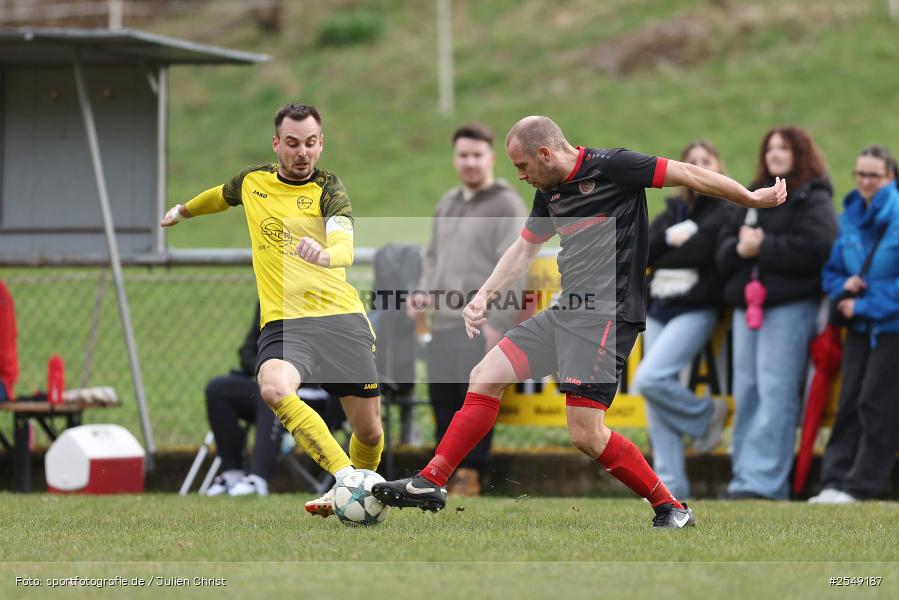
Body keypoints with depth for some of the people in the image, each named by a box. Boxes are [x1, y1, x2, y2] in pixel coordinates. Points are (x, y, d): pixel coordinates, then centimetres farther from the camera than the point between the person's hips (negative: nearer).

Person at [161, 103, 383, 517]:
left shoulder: (327, 188, -2)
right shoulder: (252, 181, 10)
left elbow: (345, 247, -21)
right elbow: (221, 196, 35)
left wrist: (325, 255, -44)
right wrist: (182, 211, 52)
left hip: (342, 317, -1)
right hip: (283, 322, 1)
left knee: (368, 429, -1)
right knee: (274, 388, -33)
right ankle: (346, 477, -34)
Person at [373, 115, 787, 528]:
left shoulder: (610, 167, -11)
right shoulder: (549, 192, 14)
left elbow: (689, 175, -8)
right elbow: (524, 249, 28)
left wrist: (752, 199, -2)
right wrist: (484, 296, 18)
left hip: (606, 315, -9)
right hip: (566, 312, 9)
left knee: (585, 434, -14)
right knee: (485, 377, 5)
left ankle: (671, 509, -1)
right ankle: (430, 484, 10)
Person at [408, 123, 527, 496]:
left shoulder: (507, 205, -3)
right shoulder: (446, 205, 21)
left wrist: (497, 323, -17)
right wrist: (425, 292, 11)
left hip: (482, 325, -7)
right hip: (443, 323, 7)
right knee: (442, 396, 6)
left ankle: (470, 472, -1)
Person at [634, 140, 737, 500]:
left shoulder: (725, 210, 0)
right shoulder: (673, 210, 17)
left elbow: (702, 251, -13)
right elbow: (640, 251, 5)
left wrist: (662, 254, -3)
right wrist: (670, 238, -9)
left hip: (695, 310, -7)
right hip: (657, 308, 7)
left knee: (650, 380, -22)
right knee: (656, 403, 2)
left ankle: (706, 415, 4)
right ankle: (670, 482, 7)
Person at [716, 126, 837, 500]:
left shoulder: (814, 200, -1)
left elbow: (813, 249, -17)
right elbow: (723, 248, 17)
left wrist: (761, 246, -13)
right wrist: (739, 248, -7)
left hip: (791, 306, -7)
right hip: (747, 304, 7)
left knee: (775, 394, -11)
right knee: (746, 393, 6)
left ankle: (762, 480, -15)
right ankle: (744, 476, 10)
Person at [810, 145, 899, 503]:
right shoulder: (850, 217, 8)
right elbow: (832, 270, 16)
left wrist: (863, 306, -15)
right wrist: (843, 286, -7)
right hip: (861, 326, 6)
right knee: (850, 403, 3)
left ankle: (860, 485, -2)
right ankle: (835, 480, 2)